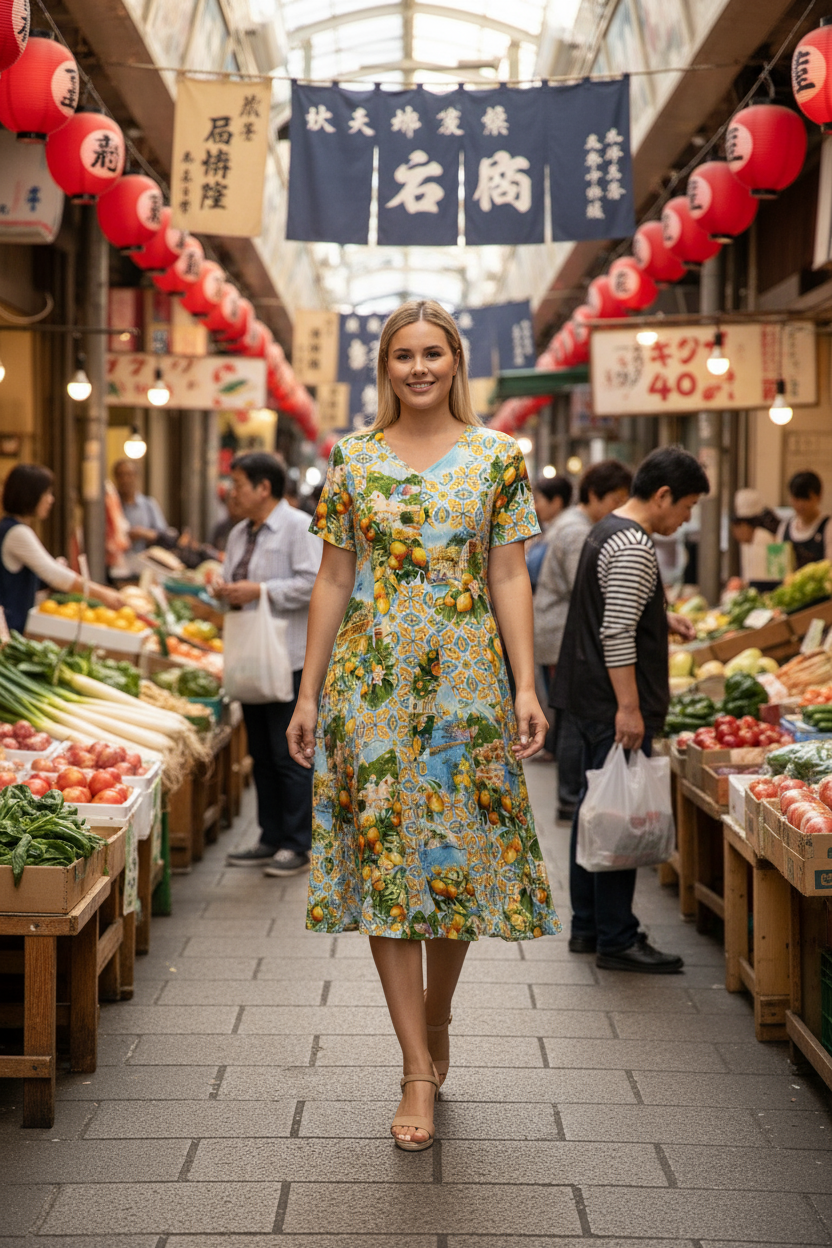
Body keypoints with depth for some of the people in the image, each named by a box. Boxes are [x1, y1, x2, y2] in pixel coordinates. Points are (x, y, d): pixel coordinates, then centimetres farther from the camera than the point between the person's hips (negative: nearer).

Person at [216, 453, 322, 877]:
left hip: (290, 660, -9)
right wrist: (223, 589, 3)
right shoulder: (240, 534, 17)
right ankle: (271, 839, 21)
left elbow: (315, 584, -19)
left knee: (290, 756, -6)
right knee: (262, 756, 13)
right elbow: (231, 579, 27)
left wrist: (260, 591, -19)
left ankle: (298, 846, 1)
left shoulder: (299, 528, -10)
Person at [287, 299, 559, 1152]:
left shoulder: (497, 457, 4)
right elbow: (333, 582, 6)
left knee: (461, 852, 5)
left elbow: (509, 578, 3)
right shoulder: (353, 458, 5)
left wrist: (527, 686, -5)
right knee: (383, 856, -2)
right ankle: (419, 1072, 5)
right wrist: (308, 693, 3)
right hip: (370, 681, 0)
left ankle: (436, 1016, 32)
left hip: (466, 683, 0)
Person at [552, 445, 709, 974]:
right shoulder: (634, 547, -18)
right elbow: (617, 635, -24)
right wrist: (629, 708, -24)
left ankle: (588, 926, 23)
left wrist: (662, 618, 20)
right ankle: (617, 940, -1)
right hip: (616, 705, -11)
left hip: (592, 699, 11)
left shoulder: (609, 530, 15)